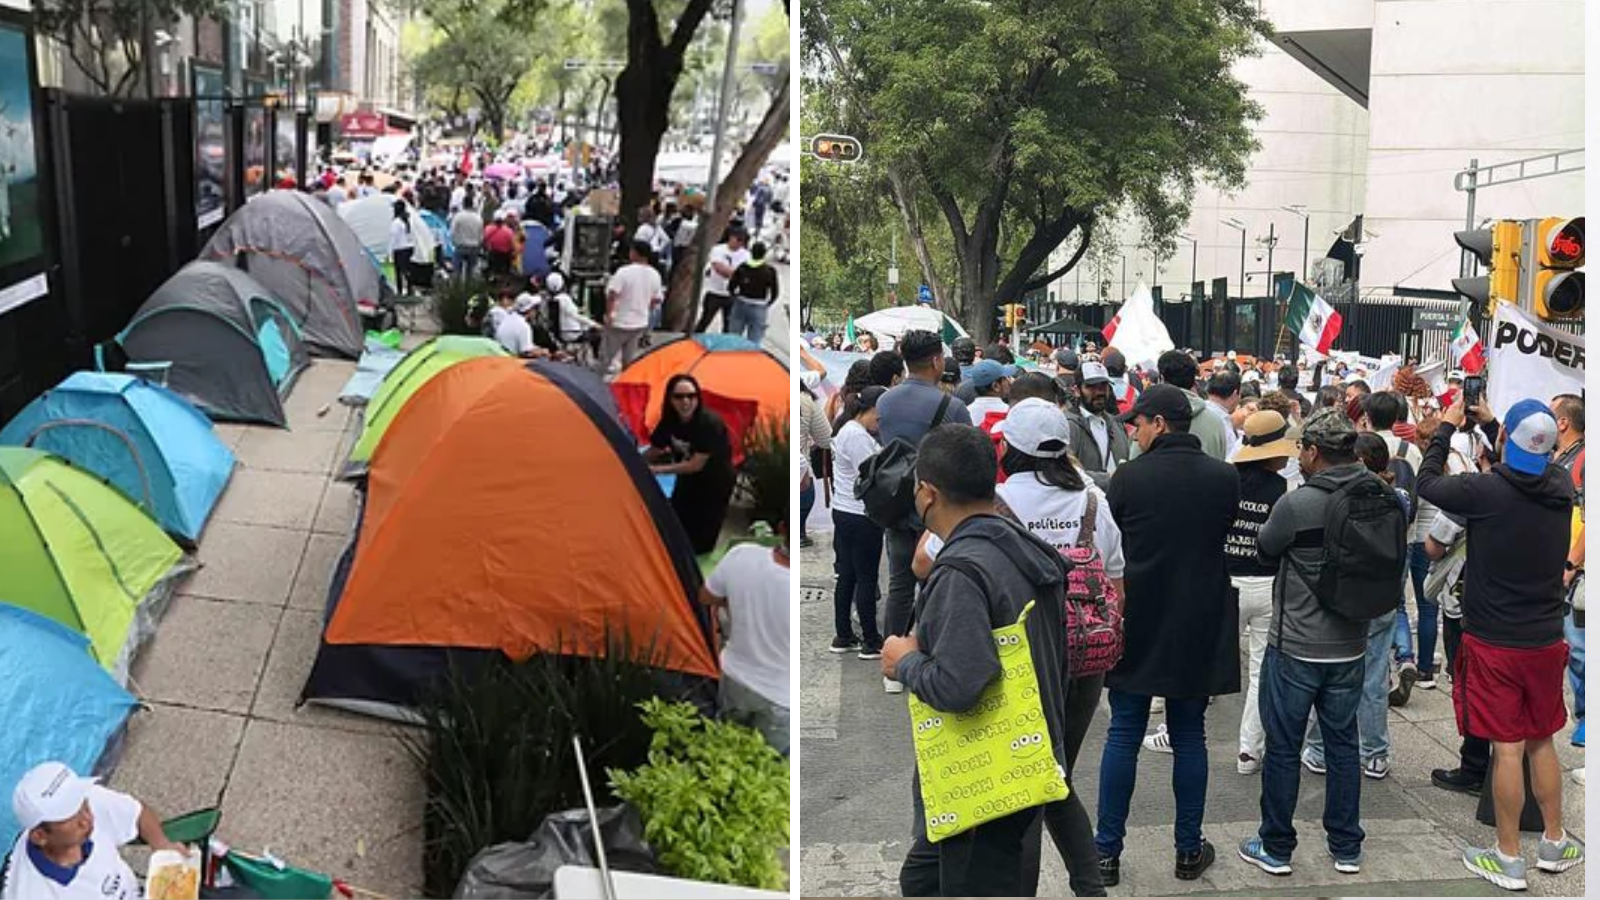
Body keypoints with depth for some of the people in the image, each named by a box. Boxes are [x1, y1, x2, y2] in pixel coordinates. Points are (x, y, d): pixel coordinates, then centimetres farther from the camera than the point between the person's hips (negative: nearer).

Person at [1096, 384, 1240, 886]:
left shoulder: (1130, 476, -13)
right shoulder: (1224, 478, -5)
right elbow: (1233, 543, 7)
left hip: (1136, 626, -2)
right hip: (1199, 628, 2)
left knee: (1123, 736, 7)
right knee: (1189, 737, 13)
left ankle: (1107, 852, 12)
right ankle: (1189, 850, 20)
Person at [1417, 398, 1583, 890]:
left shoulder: (1485, 490, -20)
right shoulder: (1561, 486, -5)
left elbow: (1427, 483, -3)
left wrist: (1447, 426, 8)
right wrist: (1489, 424, 22)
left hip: (1495, 642, -5)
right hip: (1546, 640, 5)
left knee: (1507, 747, 2)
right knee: (1542, 741, 19)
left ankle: (1508, 858, 11)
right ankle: (1555, 843, 30)